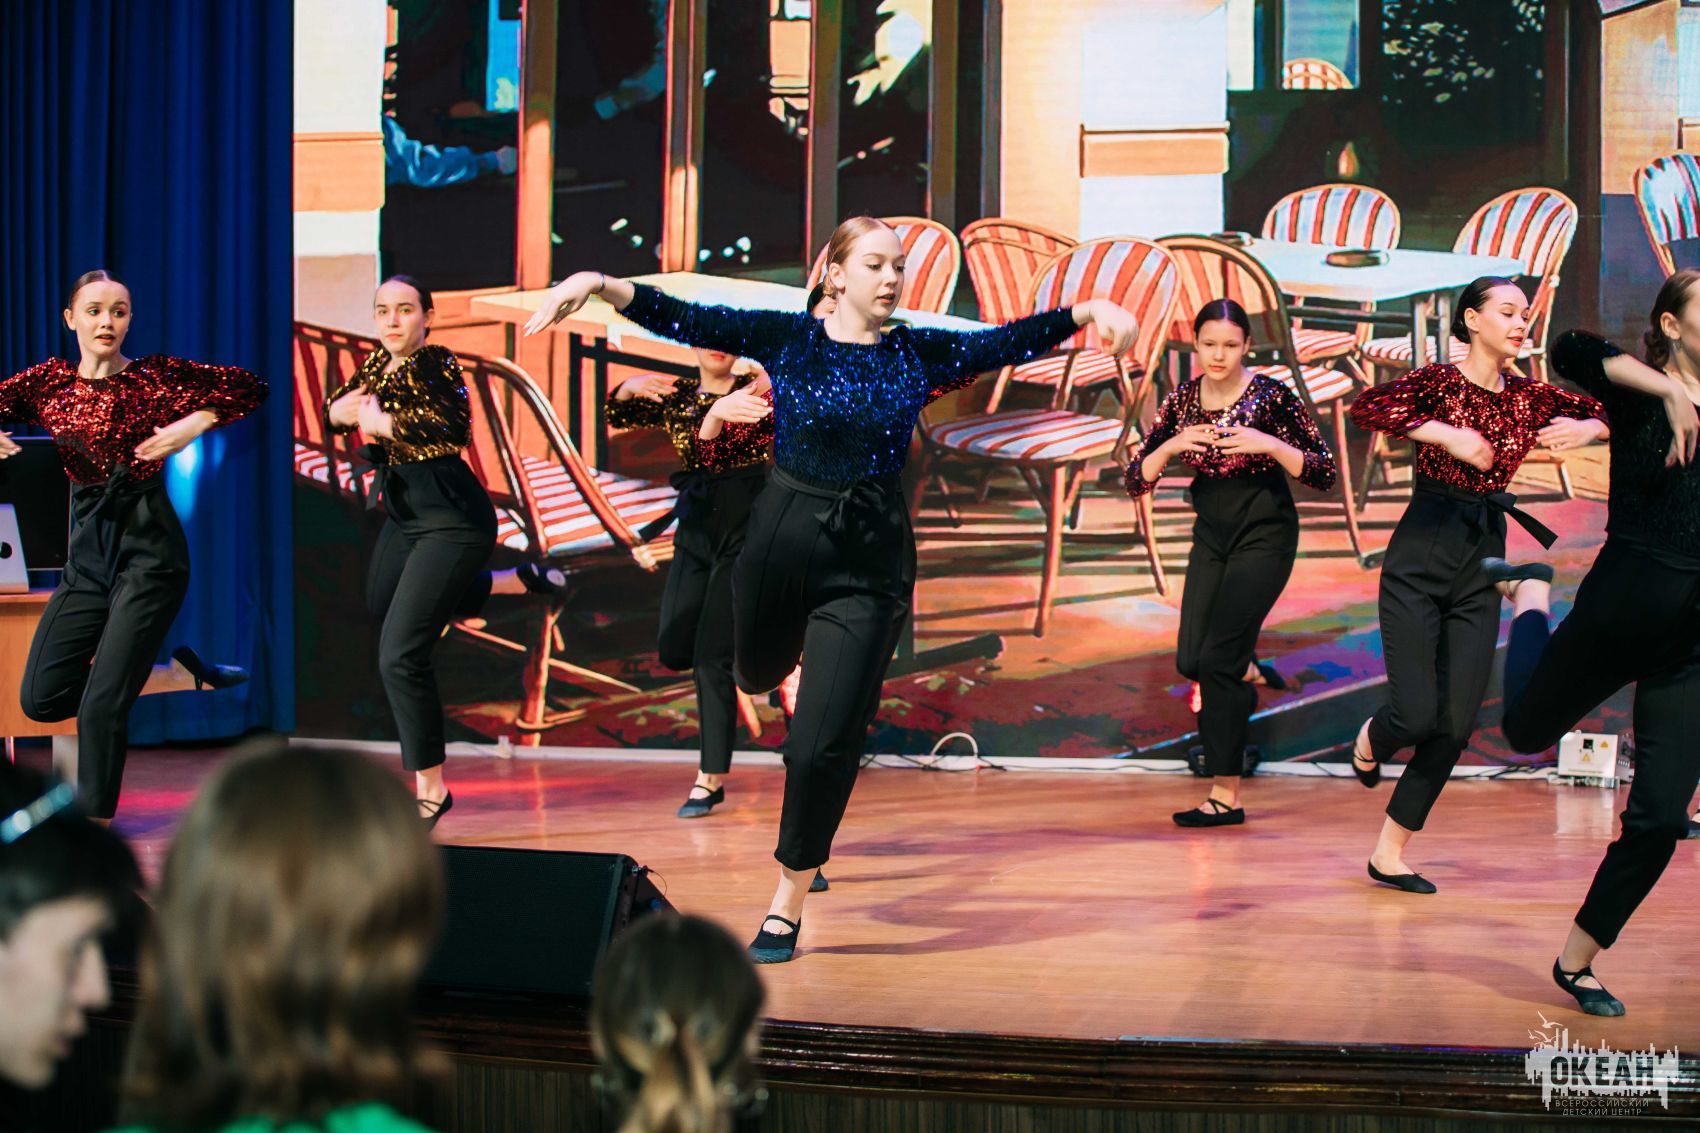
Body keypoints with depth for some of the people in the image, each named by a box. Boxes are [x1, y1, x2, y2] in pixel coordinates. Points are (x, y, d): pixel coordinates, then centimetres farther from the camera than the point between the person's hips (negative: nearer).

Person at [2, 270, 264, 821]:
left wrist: (194, 424, -11)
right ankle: (184, 674, 18)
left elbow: (250, 388, 2)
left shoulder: (156, 376, -1)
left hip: (147, 546, -5)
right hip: (88, 550, 5)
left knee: (101, 705, -11)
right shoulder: (48, 381, 7)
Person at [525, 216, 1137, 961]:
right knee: (757, 673, 26)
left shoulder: (919, 354, 1)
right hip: (782, 539, 1)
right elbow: (687, 319, -13)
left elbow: (1011, 341, -6)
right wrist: (603, 286, -27)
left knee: (824, 744, -5)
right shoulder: (786, 337, -4)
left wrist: (1088, 311, -22)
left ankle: (789, 900, 12)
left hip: (870, 561, -1)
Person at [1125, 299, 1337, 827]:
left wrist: (1269, 444, -30)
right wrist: (1171, 446, -22)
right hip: (1212, 532, 5)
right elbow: (1136, 481, -3)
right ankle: (1243, 672, 38)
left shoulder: (1272, 397, -15)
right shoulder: (1182, 399, -3)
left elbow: (1325, 475, -17)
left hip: (1263, 533, -5)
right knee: (1190, 659, 1)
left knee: (1219, 656, -13)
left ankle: (1226, 797, -6)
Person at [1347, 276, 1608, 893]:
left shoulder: (1528, 396, 9)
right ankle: (1371, 739, 28)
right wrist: (1446, 434, -27)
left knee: (1457, 725, 1)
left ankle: (1390, 852, 13)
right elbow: (1366, 406, -24)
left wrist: (1588, 427, -11)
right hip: (1419, 561, -5)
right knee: (1416, 714, -10)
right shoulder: (1441, 380, -6)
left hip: (1481, 569, 5)